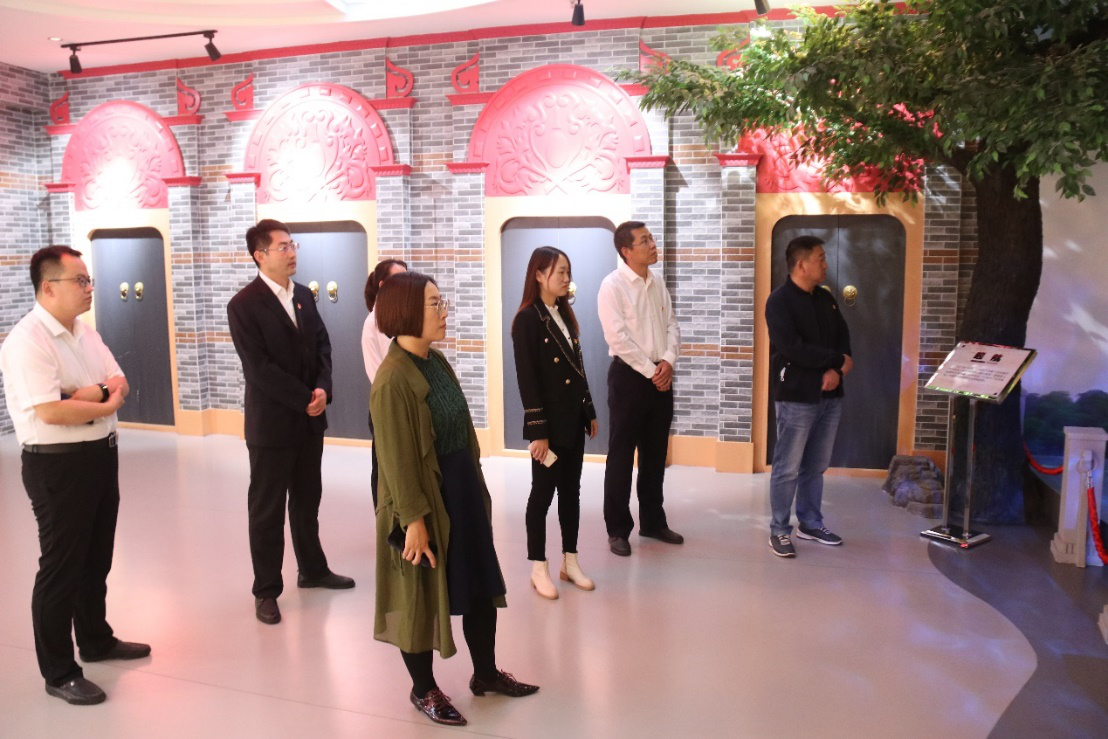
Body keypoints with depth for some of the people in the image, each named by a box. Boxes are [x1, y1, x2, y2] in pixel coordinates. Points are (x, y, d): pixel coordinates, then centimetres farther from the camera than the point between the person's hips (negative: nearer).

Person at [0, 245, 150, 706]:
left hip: (101, 455, 8)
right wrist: (106, 404, -12)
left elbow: (120, 384, 5)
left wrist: (87, 394, -16)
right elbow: (50, 412, -27)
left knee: (96, 559, 21)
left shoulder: (86, 333, 9)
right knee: (61, 566, 3)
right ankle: (58, 673, 17)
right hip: (57, 465, -8)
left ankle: (96, 640, 39)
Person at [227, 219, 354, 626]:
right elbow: (258, 368, -18)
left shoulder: (304, 295, 9)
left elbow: (322, 346, 9)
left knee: (307, 500, 18)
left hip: (310, 419, 6)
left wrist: (322, 389, -9)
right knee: (267, 509, 5)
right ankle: (266, 591, 17)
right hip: (272, 422, -6)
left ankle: (312, 569, 34)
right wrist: (305, 400, -16)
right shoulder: (243, 305, -12)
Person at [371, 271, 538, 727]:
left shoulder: (437, 361, 6)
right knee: (421, 596, 10)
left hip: (462, 491, 9)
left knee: (481, 585, 19)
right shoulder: (393, 380, -21)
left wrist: (475, 488, 16)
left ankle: (486, 674, 39)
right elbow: (396, 459, -20)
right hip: (425, 500, -9)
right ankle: (423, 690, 31)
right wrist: (414, 520, -19)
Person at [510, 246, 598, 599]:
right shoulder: (527, 319, -11)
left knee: (571, 491, 13)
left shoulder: (565, 315, 11)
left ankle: (570, 562, 24)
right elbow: (526, 378, -15)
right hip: (549, 421, -7)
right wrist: (538, 430, -18)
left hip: (574, 418, 7)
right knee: (543, 492, 3)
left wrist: (590, 411, 14)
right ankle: (538, 569, 14)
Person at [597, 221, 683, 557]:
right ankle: (617, 529, 12)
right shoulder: (612, 286, -10)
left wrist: (668, 361, -8)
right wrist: (650, 371, -15)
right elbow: (618, 337, -17)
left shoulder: (657, 284, 11)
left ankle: (652, 520, 28)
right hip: (629, 375, -7)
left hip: (661, 376, 7)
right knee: (622, 455, 2)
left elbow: (672, 326, 9)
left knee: (655, 453, 14)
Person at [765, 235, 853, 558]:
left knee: (816, 466, 14)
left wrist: (835, 371, -9)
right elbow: (792, 348, -20)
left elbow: (843, 336, 11)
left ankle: (810, 523, 27)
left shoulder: (826, 298, 13)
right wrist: (838, 359, -11)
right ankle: (779, 530, 10)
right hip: (796, 397, -7)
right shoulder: (779, 301, -10)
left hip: (829, 396, 7)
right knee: (788, 467, -1)